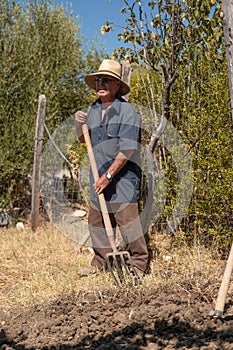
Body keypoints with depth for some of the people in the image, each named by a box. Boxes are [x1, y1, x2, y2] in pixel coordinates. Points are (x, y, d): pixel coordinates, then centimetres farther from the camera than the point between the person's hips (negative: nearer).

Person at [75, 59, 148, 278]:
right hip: (99, 174, 7)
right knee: (96, 217, 9)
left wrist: (108, 175, -19)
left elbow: (127, 149, -17)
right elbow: (83, 140, 22)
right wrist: (79, 124, 0)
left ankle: (138, 264, 3)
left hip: (123, 174, -7)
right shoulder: (93, 110, 11)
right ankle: (100, 261, 23)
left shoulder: (127, 111, -11)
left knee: (126, 215, -10)